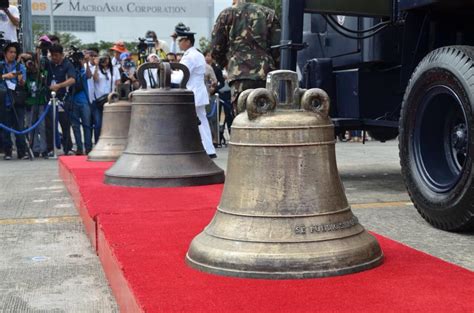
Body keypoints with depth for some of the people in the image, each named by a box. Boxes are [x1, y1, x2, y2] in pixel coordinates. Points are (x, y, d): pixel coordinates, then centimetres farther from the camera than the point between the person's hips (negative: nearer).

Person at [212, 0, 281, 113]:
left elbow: (216, 47, 9)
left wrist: (225, 64, 27)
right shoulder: (269, 13, 14)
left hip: (240, 75, -2)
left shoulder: (227, 14, 9)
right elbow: (278, 46, 7)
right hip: (266, 76, 2)